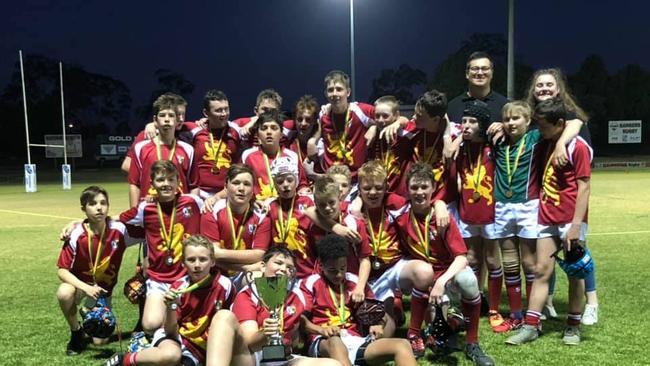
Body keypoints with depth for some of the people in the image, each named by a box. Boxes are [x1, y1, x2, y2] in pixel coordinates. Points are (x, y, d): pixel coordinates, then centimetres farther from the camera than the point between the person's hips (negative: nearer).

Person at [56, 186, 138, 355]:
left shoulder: (119, 230, -21)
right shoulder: (76, 235, -22)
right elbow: (62, 270, -19)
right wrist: (86, 287, -32)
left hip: (103, 290, 1)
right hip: (80, 285, -1)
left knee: (100, 341, -3)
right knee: (64, 293, -37)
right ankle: (77, 332, -7)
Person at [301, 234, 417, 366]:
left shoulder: (355, 282, 17)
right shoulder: (311, 283, 6)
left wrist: (378, 325, -2)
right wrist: (322, 330, -21)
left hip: (355, 341, 4)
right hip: (324, 343, -4)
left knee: (402, 345, -21)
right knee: (335, 343, -43)